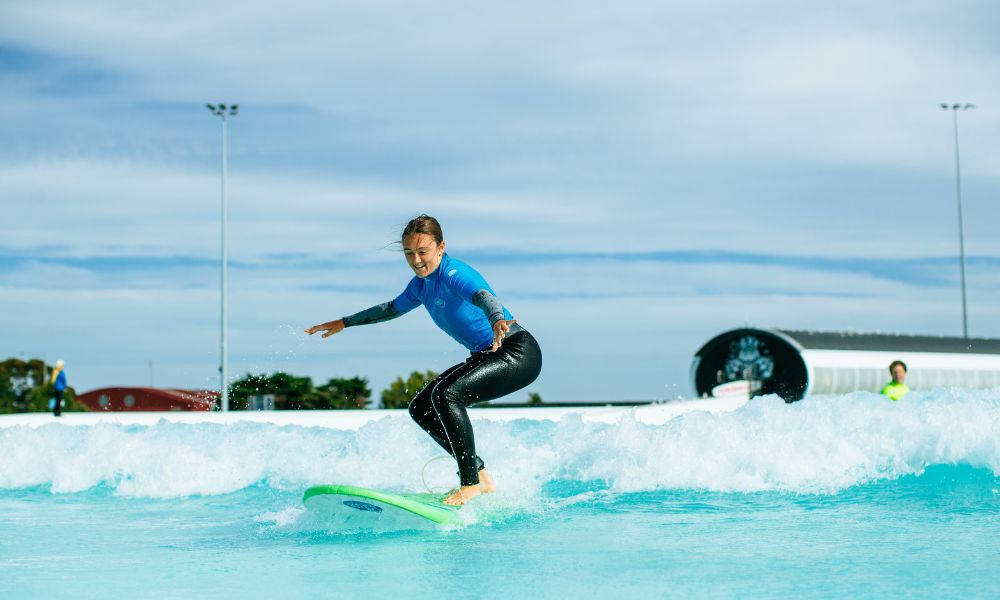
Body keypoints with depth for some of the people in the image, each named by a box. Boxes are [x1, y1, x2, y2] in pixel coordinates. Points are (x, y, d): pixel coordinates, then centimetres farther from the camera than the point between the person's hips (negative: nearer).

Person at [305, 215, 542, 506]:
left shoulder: (453, 273, -18)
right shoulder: (421, 284, 9)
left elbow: (483, 296, -39)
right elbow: (392, 308, 29)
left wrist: (497, 321, -61)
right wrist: (344, 323, 36)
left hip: (518, 353, -10)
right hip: (485, 356, 10)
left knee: (446, 394, -28)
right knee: (421, 408, 6)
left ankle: (472, 482, -21)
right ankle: (479, 473, 5)